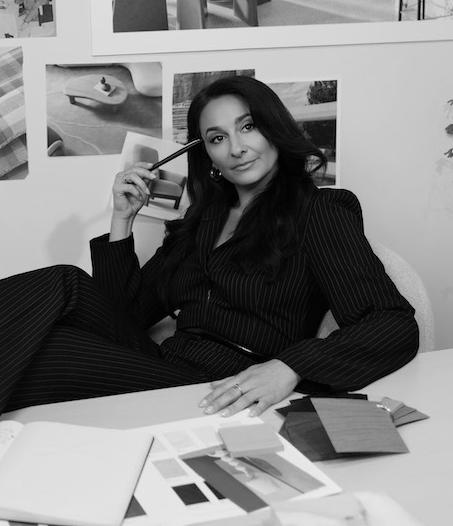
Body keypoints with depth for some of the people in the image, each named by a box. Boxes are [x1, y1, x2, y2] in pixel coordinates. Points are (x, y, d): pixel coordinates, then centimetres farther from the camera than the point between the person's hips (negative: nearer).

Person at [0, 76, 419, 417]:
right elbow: (128, 313, 20)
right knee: (64, 285, -19)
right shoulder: (201, 219, 21)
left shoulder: (316, 213, 3)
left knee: (40, 354, -25)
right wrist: (123, 218, 11)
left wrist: (288, 368, -26)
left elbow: (397, 326, -11)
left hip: (227, 399, -5)